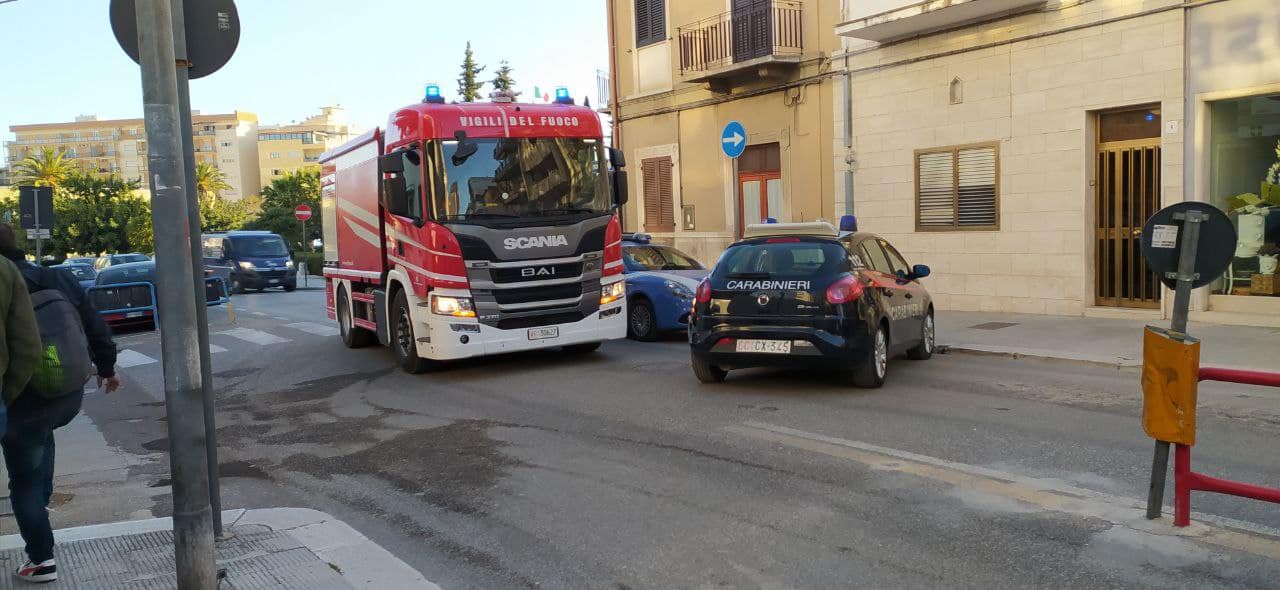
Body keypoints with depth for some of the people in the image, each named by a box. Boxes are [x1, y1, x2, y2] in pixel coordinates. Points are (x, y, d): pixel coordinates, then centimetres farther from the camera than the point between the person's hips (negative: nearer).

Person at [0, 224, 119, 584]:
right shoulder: (61, 279, 0)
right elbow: (97, 328, 7)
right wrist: (107, 368, 20)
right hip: (70, 395, 6)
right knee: (43, 433, 39)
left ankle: (41, 560, 14)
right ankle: (42, 498, 38)